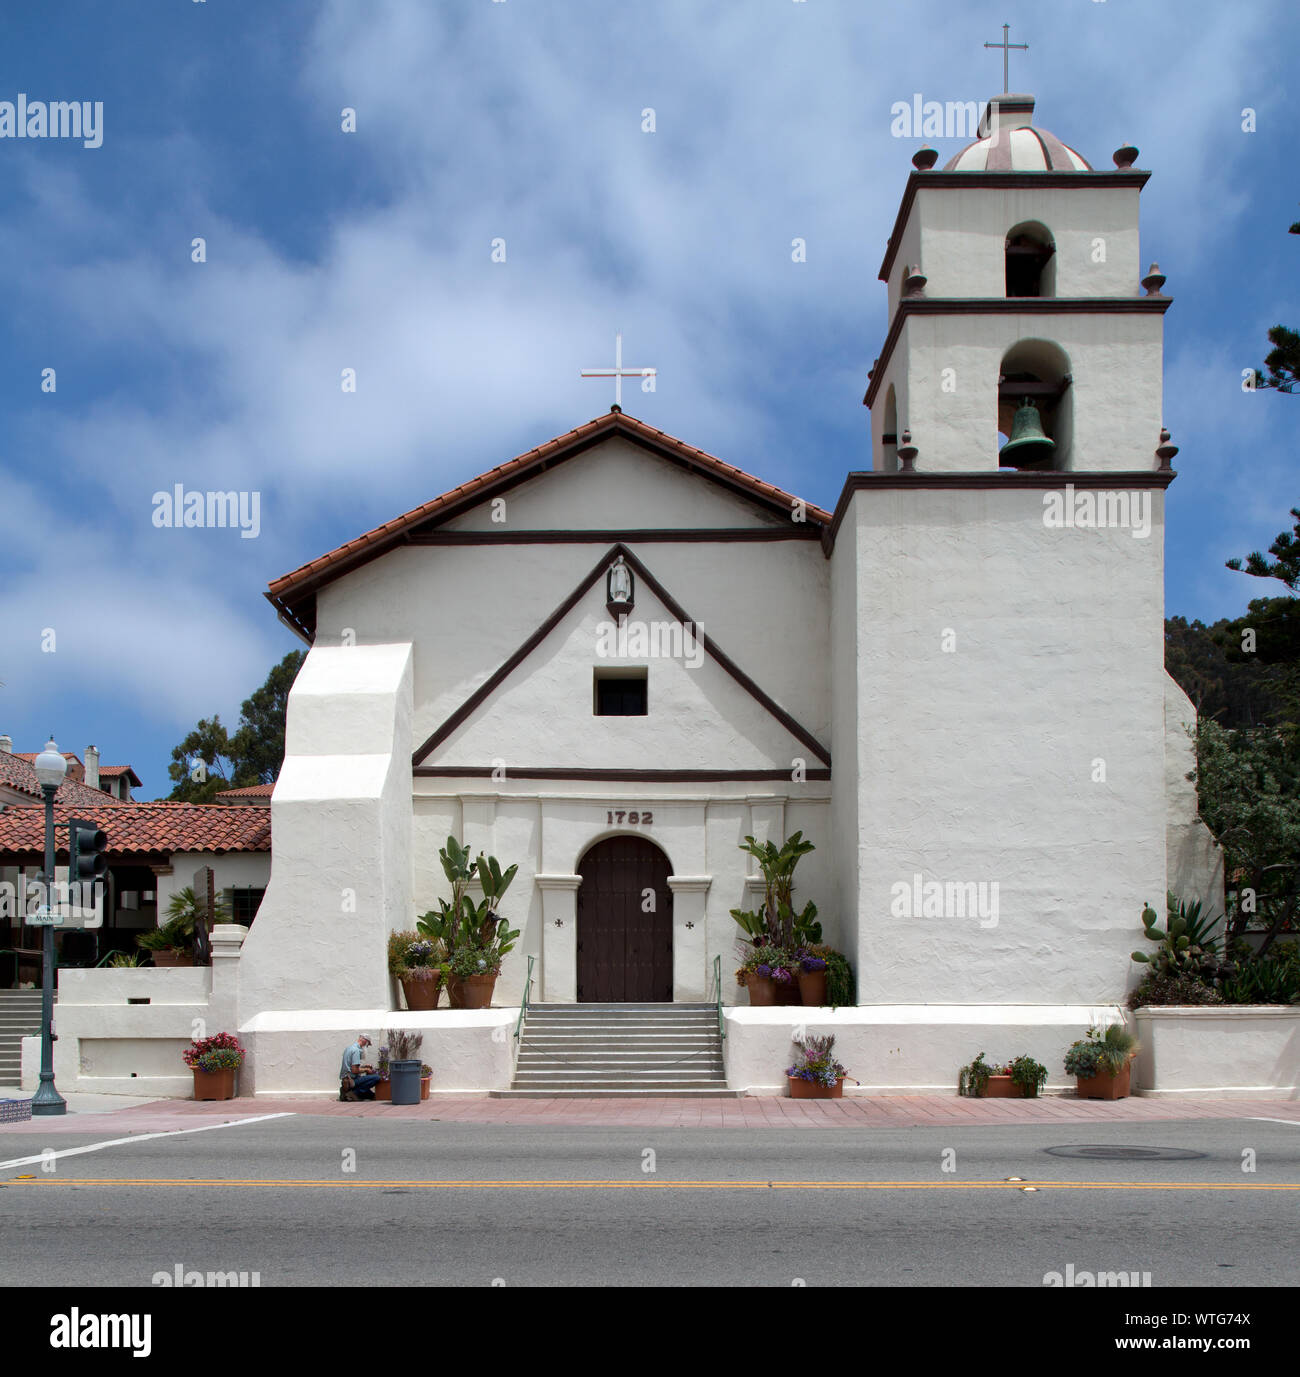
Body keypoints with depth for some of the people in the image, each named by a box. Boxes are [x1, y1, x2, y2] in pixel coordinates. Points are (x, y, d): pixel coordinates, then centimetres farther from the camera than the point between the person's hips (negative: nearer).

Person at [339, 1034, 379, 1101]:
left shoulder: (350, 1048, 16)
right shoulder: (356, 1050, -16)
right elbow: (354, 1070, -21)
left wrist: (363, 1066, 21)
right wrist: (366, 1070, -5)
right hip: (351, 1080, -10)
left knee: (371, 1095, 18)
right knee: (376, 1078, -21)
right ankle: (354, 1093, -17)